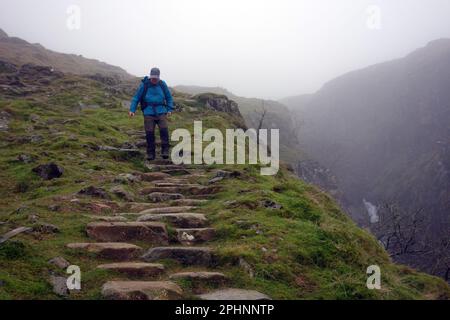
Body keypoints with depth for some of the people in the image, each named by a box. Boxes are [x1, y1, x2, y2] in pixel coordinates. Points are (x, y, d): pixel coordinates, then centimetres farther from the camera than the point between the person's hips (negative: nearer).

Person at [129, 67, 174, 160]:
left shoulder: (162, 84, 5)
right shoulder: (144, 85, 0)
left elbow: (169, 98, 15)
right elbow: (136, 98, 5)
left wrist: (169, 110, 4)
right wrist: (132, 110, -6)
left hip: (161, 112, 1)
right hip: (148, 113, -1)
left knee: (164, 130, -16)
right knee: (149, 133, -4)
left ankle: (165, 151, -11)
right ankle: (151, 153, 6)